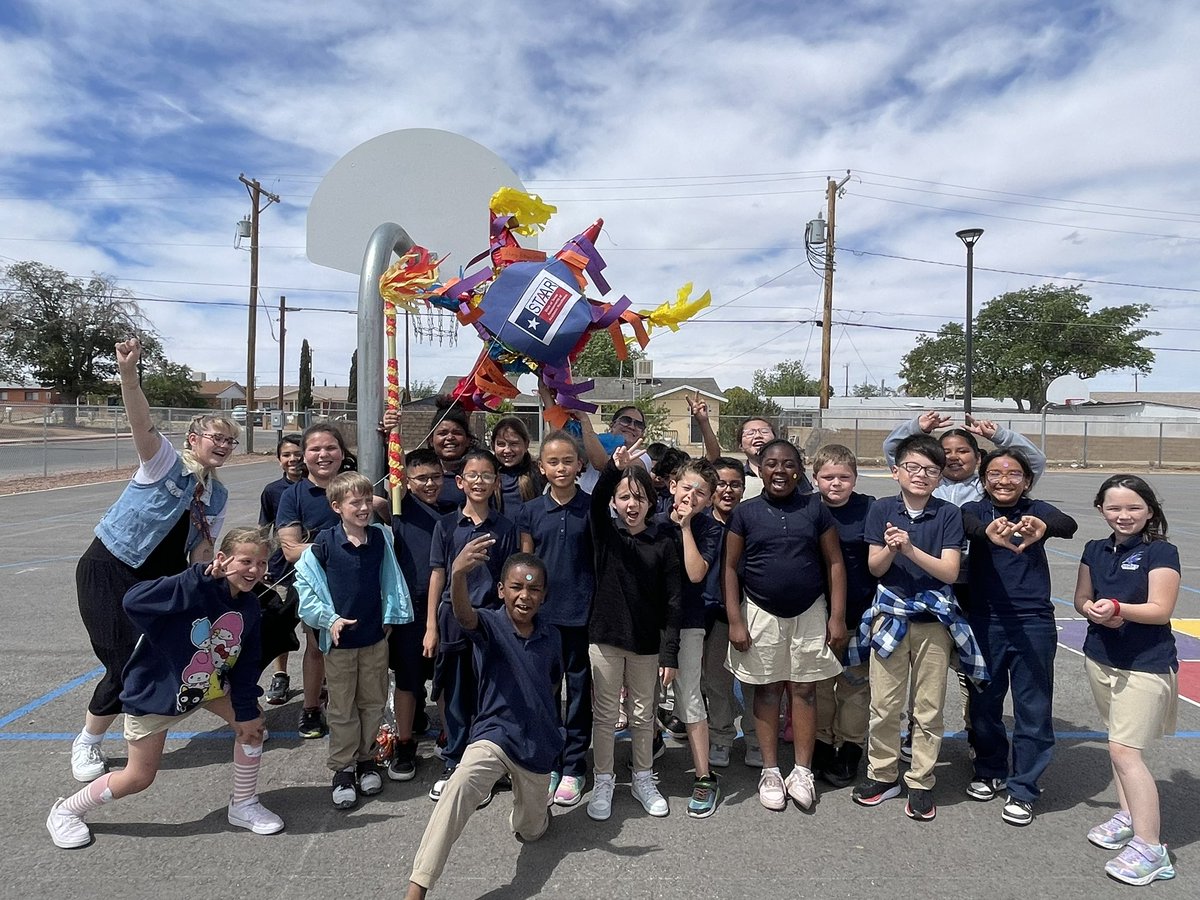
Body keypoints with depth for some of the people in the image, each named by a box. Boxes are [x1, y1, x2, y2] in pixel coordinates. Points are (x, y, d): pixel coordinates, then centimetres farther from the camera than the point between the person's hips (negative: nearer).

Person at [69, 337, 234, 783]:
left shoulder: (218, 496, 3)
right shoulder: (165, 462, -15)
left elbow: (201, 549, 4)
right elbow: (143, 425, -35)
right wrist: (128, 375, -52)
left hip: (161, 579, 6)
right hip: (107, 572, -6)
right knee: (127, 664, -6)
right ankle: (87, 742, 18)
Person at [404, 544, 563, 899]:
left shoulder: (550, 635, -1)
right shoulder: (490, 625, -14)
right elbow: (463, 614, -40)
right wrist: (458, 574, -59)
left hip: (538, 746, 4)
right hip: (494, 735, -4)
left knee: (530, 831, 18)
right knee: (460, 786, -34)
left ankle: (527, 798, 53)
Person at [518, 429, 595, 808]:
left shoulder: (591, 508, -2)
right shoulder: (532, 510, 2)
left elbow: (602, 560, 2)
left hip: (582, 613, -1)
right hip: (542, 614, 2)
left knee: (579, 690, 9)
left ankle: (573, 768, 23)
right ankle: (547, 764, 26)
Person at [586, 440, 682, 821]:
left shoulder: (663, 543, -4)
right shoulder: (605, 533, -3)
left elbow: (672, 602, -4)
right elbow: (596, 500, -25)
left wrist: (670, 654, -7)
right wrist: (614, 468, -45)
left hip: (647, 642, 0)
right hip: (605, 636, 0)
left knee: (643, 715, 14)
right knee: (604, 714, 10)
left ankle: (643, 780, 33)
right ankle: (603, 783, 26)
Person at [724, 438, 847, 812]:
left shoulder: (815, 509, 0)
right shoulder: (745, 513, -2)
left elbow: (834, 563, 1)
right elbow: (730, 567, -2)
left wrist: (837, 616, -4)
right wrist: (735, 620, -7)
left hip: (809, 613, 1)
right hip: (761, 615, 0)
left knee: (804, 690, 7)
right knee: (767, 691, 8)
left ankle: (802, 772, 20)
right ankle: (770, 771, 21)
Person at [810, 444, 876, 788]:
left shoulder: (868, 508, -4)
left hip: (858, 614, 0)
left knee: (855, 684, 10)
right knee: (819, 684, 12)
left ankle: (849, 753, 26)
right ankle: (821, 748, 28)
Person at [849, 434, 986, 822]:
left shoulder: (948, 514, -2)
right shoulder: (881, 509, 0)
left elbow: (950, 572, -9)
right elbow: (875, 568, -2)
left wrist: (911, 549, -23)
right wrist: (890, 548, -23)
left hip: (934, 620, 0)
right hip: (889, 616, 1)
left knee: (928, 708, 8)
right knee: (884, 704, 7)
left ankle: (920, 782, 23)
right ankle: (882, 775, 25)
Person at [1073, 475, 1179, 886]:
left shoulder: (1161, 552, -11)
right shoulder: (1095, 551, 6)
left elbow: (1161, 610, -16)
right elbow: (1081, 599, 10)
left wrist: (1118, 608, -31)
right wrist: (1093, 611, -11)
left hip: (1145, 666, -6)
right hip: (1101, 659, 6)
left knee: (1124, 750, -9)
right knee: (1118, 744, 16)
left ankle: (1150, 848, -1)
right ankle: (1127, 815, 32)